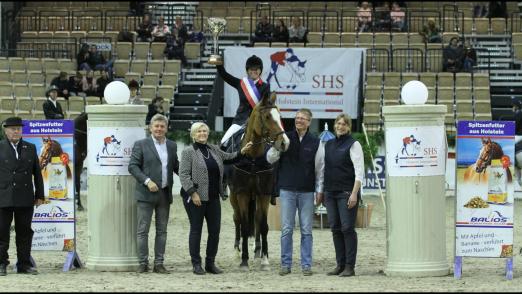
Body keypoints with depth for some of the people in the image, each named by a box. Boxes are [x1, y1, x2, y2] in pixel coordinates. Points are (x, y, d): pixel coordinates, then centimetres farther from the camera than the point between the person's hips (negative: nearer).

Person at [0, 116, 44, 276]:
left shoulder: (30, 148, 12)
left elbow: (37, 173, 14)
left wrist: (39, 195, 10)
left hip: (25, 199, 3)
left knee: (25, 231, 6)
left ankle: (24, 264, 12)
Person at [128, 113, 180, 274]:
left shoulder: (172, 145, 12)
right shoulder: (141, 144, -2)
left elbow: (176, 166, 17)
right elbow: (132, 166, -7)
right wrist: (147, 181, -18)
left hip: (165, 194, 4)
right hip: (146, 194, -4)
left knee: (162, 230, 7)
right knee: (143, 230, -2)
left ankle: (159, 263, 12)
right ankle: (143, 263, 3)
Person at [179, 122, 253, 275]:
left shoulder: (214, 149, 12)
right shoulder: (188, 152, -6)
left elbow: (227, 157, 29)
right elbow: (184, 175, -12)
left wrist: (241, 152, 14)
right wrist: (193, 193, -19)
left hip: (213, 197, 6)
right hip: (196, 198, -6)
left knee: (215, 230, 6)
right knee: (196, 230, 1)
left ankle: (210, 263, 17)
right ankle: (196, 264, 8)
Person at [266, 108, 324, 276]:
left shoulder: (315, 143, 2)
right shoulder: (286, 138, 1)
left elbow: (320, 169, 5)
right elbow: (270, 159, -1)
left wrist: (319, 190, 0)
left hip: (307, 191, 0)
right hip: (287, 190, 0)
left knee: (306, 230, 5)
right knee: (286, 229, 2)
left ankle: (306, 265, 10)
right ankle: (286, 264, 8)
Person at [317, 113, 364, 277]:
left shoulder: (353, 145, -5)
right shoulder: (328, 145, 14)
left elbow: (359, 171, -11)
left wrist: (354, 193, -19)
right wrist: (321, 192, 16)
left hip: (347, 193, -6)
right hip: (331, 193, 6)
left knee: (347, 228, -6)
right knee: (335, 228, 7)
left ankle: (350, 266, -3)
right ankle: (340, 264, 14)